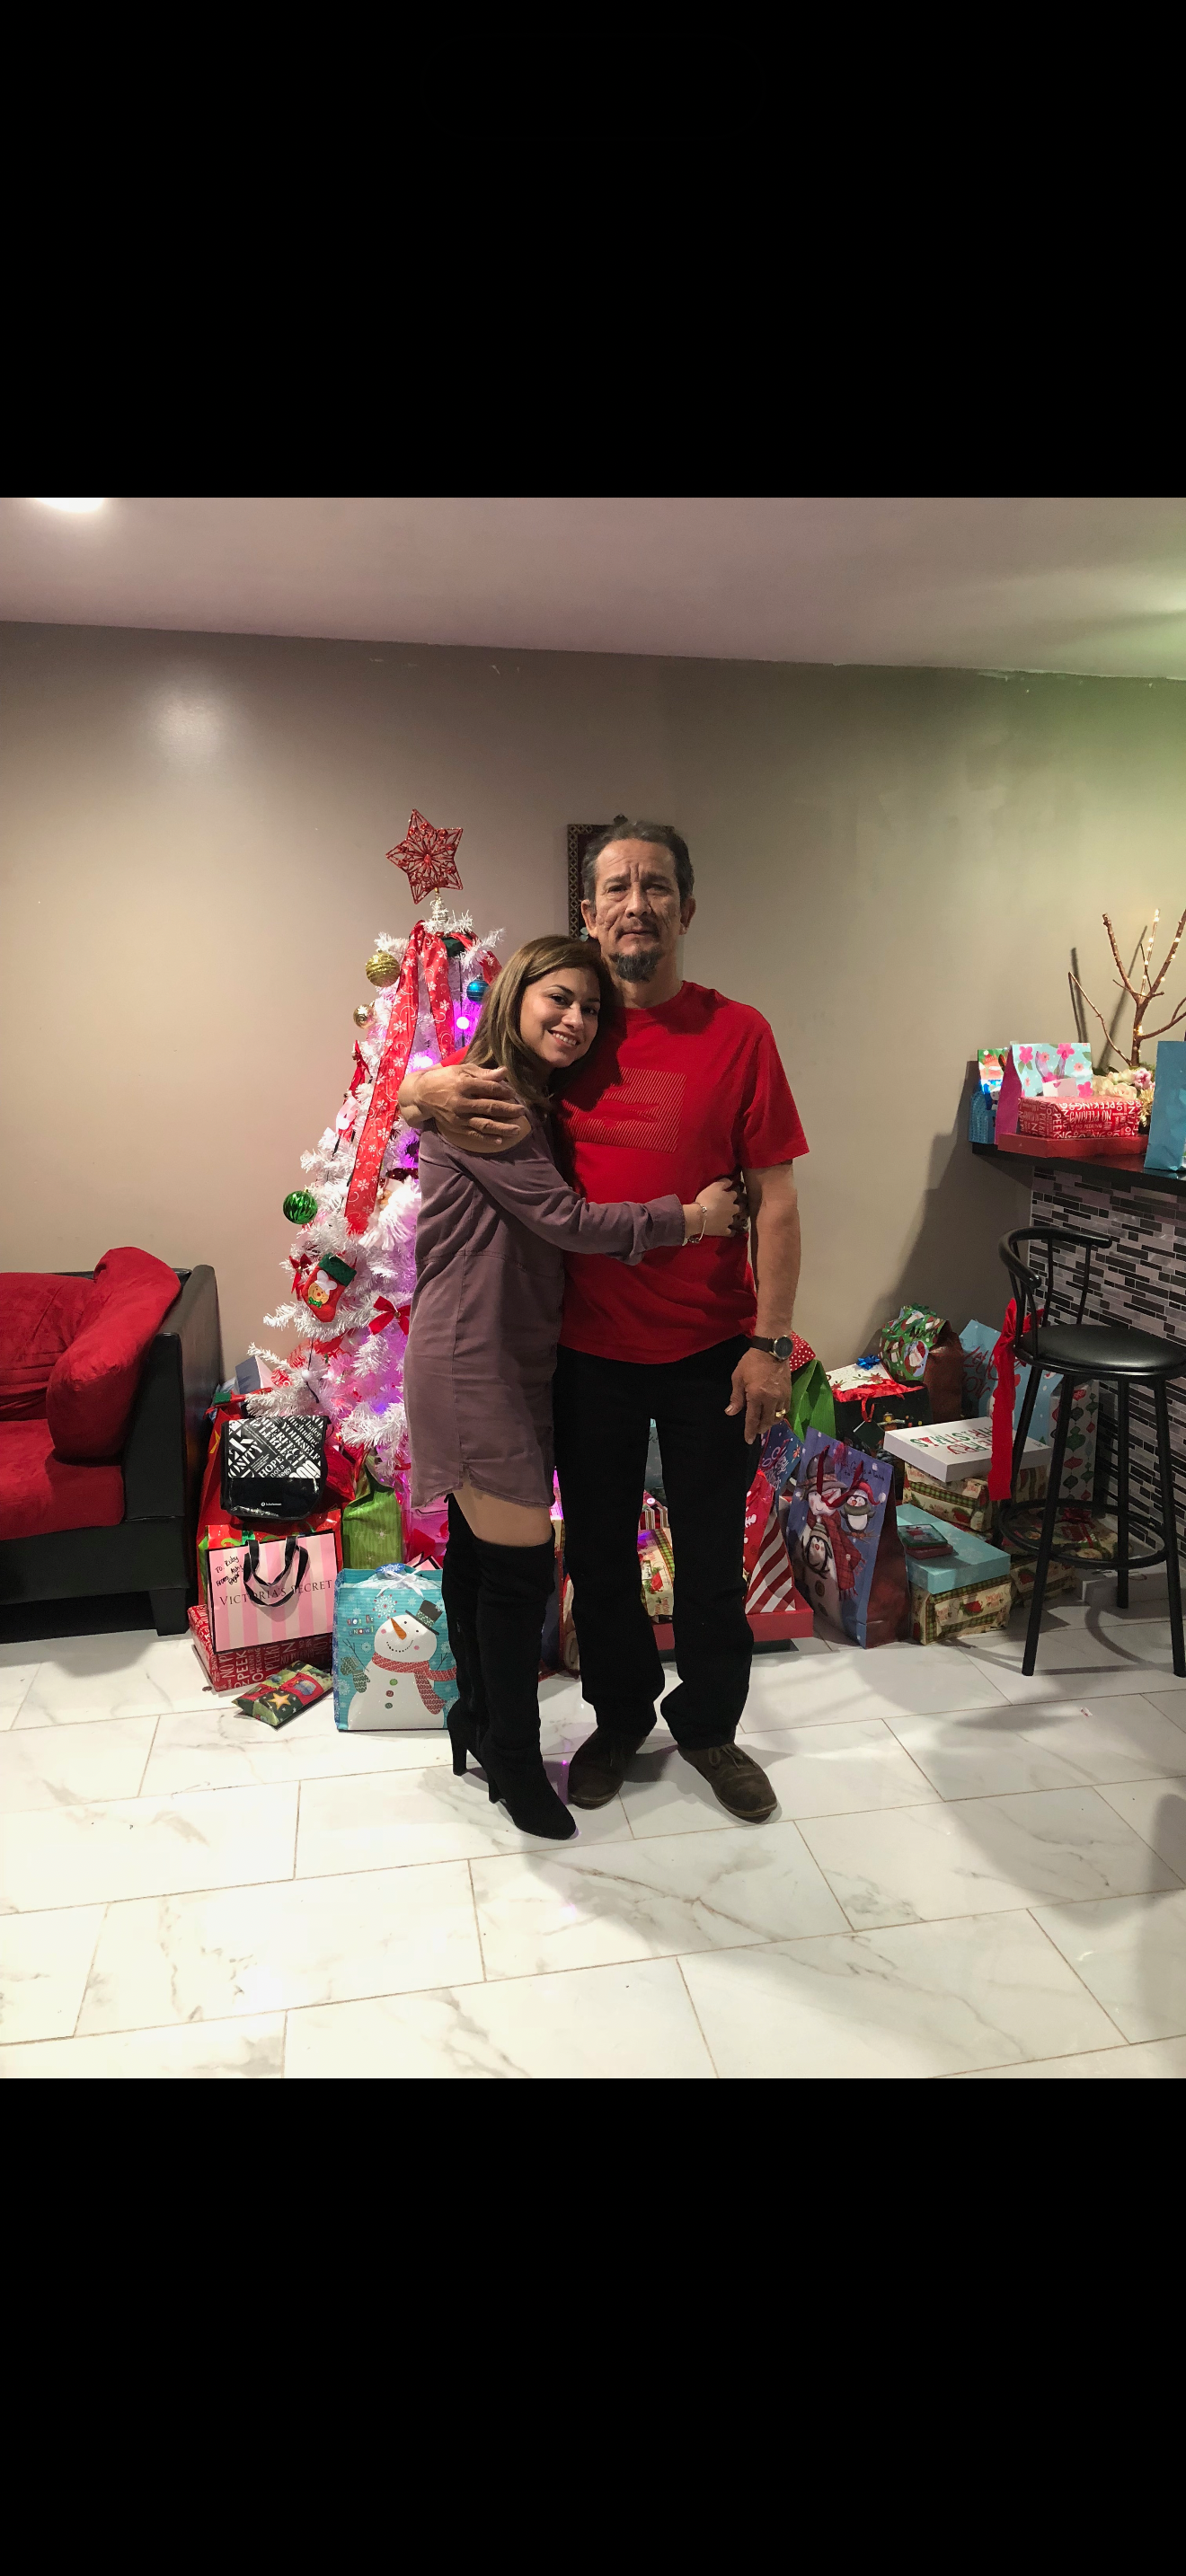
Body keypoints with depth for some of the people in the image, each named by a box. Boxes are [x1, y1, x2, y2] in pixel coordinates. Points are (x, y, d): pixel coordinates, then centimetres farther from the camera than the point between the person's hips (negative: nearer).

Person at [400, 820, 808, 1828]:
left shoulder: (737, 1032, -5)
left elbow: (775, 1197, -6)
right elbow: (429, 1088, 10)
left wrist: (771, 1342, -10)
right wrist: (435, 1091, -15)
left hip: (709, 1349, -1)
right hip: (588, 1347, 2)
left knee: (712, 1551, 13)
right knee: (599, 1548, 16)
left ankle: (709, 1724, 37)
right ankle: (619, 1717, 40)